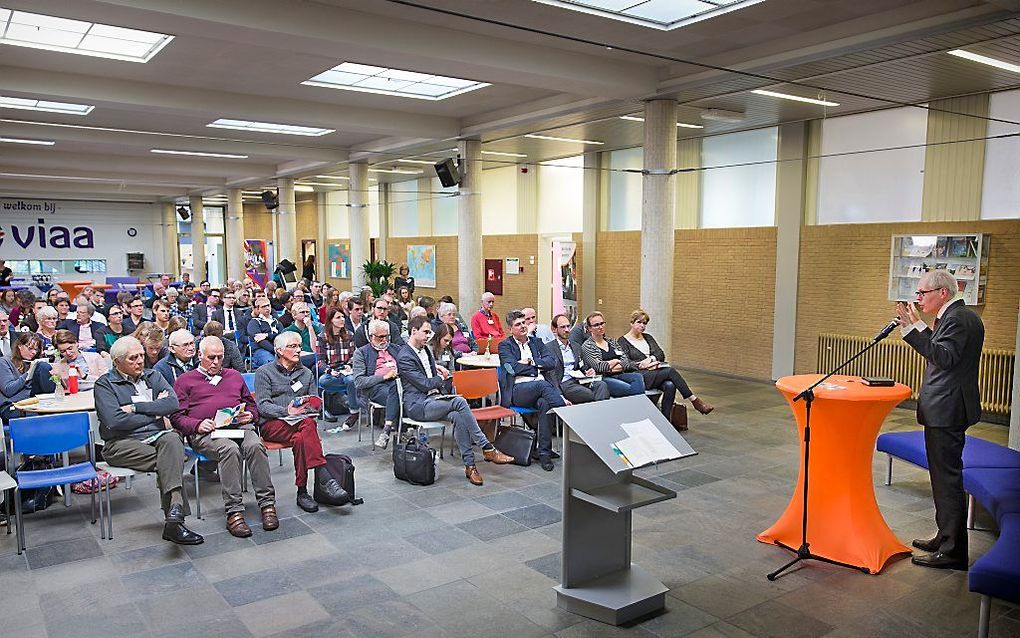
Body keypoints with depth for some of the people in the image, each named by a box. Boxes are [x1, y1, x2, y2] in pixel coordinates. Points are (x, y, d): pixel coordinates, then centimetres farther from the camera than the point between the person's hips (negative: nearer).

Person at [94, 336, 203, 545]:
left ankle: (173, 520, -45)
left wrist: (136, 407, -6)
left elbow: (173, 404, 2)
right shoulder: (105, 384, 7)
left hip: (158, 436, 3)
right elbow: (114, 421, -11)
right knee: (171, 461, -31)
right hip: (122, 444, -3)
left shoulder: (153, 377, 20)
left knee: (172, 439, -34)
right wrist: (155, 414, -3)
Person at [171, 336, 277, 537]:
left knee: (255, 445, -33)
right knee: (230, 449, -37)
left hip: (240, 426, 3)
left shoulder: (234, 375, 30)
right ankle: (234, 511, -36)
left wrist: (249, 415, 6)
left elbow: (252, 405, 30)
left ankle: (267, 504, -31)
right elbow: (176, 417, 10)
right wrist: (198, 425, -10)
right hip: (206, 432, -3)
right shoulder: (185, 380, 20)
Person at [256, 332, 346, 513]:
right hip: (272, 423, -3)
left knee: (309, 423, -36)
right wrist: (287, 411, -20)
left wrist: (308, 407, -6)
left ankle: (302, 492, -36)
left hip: (301, 419, 3)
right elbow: (263, 406, -3)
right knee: (305, 431, -37)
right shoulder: (264, 372, 9)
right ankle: (326, 479, -45)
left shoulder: (306, 373, 22)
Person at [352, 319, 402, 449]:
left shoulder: (396, 349, 27)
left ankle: (386, 430, -38)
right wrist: (384, 376, -9)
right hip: (375, 388, -3)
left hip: (397, 383, 3)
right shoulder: (361, 353, 13)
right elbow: (359, 382, 2)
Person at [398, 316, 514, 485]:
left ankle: (469, 464, -24)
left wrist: (436, 367, 8)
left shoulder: (425, 349, 18)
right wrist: (442, 377, 4)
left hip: (433, 398, 8)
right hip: (418, 405, -7)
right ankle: (487, 449, -24)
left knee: (457, 416, -26)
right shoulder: (404, 357, -10)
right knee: (459, 402, -30)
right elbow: (425, 384, -13)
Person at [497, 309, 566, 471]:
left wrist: (529, 362, 0)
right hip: (518, 390, -3)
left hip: (540, 386, 3)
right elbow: (513, 368, -7)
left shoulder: (536, 341, 24)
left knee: (544, 403, -35)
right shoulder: (505, 345, 12)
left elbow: (552, 362, 10)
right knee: (543, 385, -37)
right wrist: (537, 365, 3)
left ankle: (544, 452, -32)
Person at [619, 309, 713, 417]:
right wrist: (643, 364, -17)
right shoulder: (622, 341, 5)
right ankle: (695, 400, -21)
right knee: (671, 371, -27)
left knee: (670, 385, -29)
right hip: (639, 376, -5)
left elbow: (661, 354, 10)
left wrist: (650, 358, -11)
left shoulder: (648, 337, 23)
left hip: (657, 372, 5)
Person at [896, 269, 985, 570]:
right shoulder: (960, 315, 15)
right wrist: (917, 326, 13)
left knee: (947, 478, -5)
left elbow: (944, 357, -27)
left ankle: (952, 551, 2)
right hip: (946, 409, 11)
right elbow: (939, 352, 16)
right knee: (946, 476, 19)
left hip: (946, 412, -11)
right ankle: (947, 538, 31)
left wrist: (913, 327, -29)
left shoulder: (958, 318, -17)